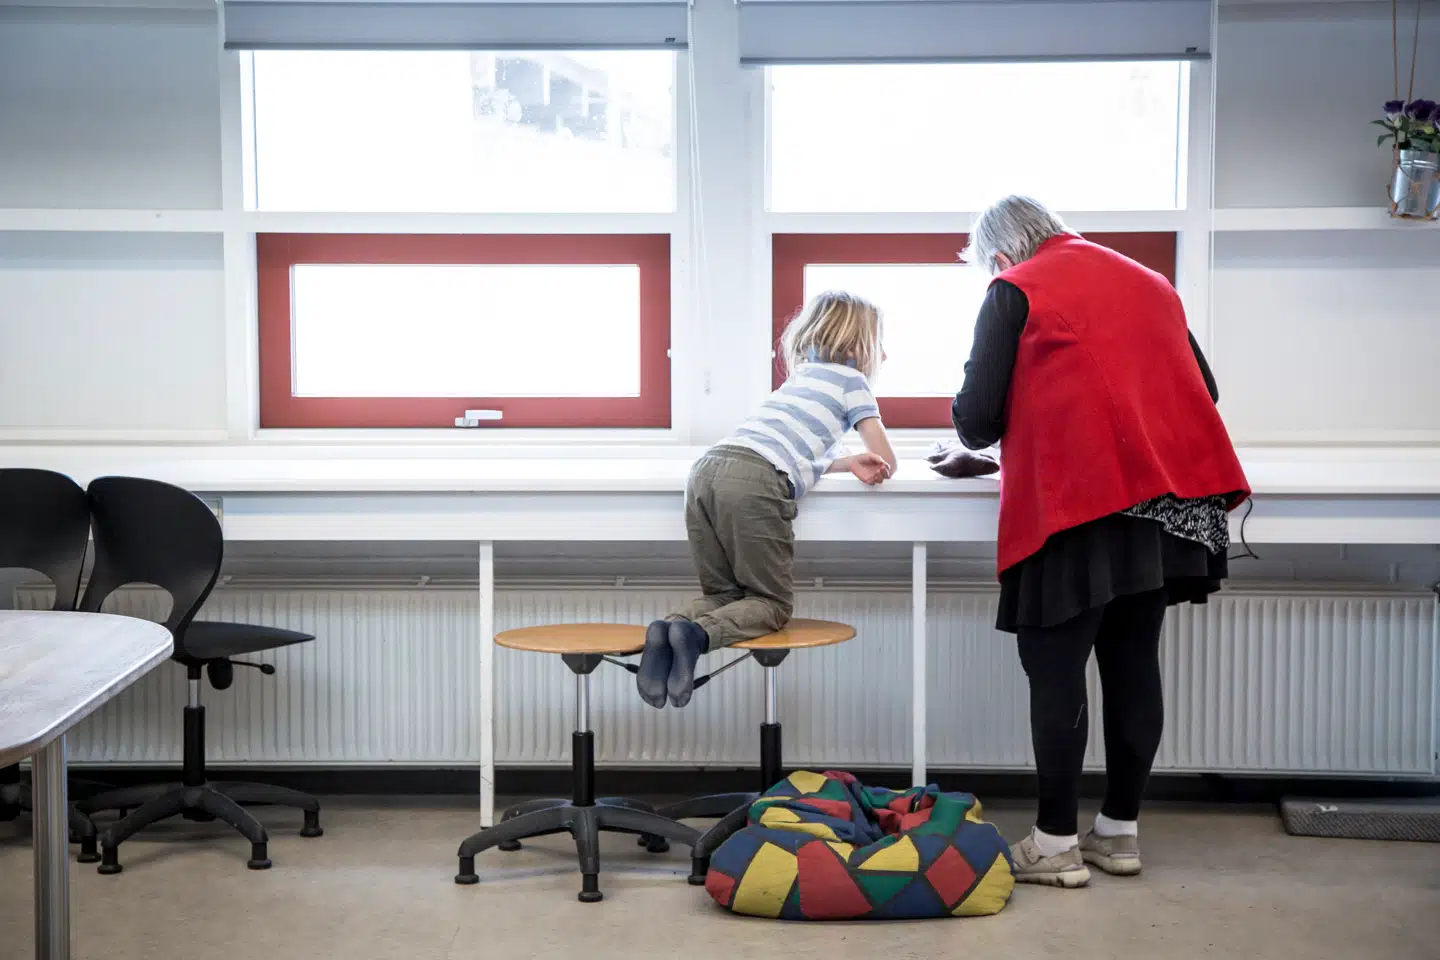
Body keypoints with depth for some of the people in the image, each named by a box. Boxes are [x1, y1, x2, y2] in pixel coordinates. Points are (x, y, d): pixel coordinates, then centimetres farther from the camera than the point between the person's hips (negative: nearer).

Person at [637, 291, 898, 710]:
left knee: (723, 593, 16)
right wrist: (862, 463, 39)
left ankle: (667, 630, -13)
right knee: (772, 602, 3)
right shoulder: (851, 378, 16)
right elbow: (888, 463, 18)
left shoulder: (802, 374, 36)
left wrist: (846, 462, 25)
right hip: (755, 482, -7)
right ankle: (697, 634, -24)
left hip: (706, 470, 7)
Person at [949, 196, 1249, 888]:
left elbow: (977, 416, -5)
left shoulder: (1016, 291, 1)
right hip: (1168, 501, 7)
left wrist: (977, 431, 17)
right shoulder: (1149, 283, 19)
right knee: (1133, 664, 11)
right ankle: (1120, 831, 18)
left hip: (1076, 505, -6)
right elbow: (1203, 388, 22)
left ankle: (1056, 843, 2)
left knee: (1056, 672, 0)